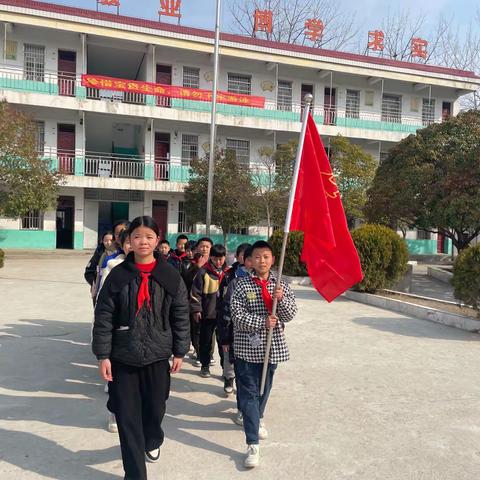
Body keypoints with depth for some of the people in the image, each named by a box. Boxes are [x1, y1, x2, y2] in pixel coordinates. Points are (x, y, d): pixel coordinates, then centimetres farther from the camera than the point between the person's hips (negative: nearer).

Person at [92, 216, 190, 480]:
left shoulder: (170, 276, -4)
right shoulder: (118, 275, -5)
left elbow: (181, 316, 1)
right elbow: (103, 317, -3)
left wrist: (179, 352, 1)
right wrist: (102, 355, -6)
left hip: (157, 355, 1)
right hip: (123, 357, 0)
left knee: (155, 408, 15)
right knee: (127, 416, 4)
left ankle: (152, 442, 49)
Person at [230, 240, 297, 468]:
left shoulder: (281, 285, 3)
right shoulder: (241, 285, -7)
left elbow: (290, 315, -3)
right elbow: (237, 315, -13)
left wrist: (281, 299, -22)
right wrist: (262, 323, -21)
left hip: (272, 346, 4)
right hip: (248, 347, -3)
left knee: (264, 388, 20)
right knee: (249, 392, -3)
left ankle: (256, 419, 47)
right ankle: (253, 445, 2)